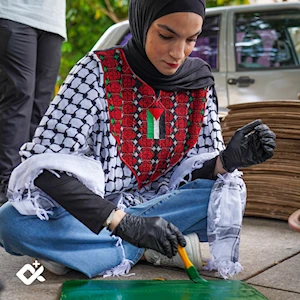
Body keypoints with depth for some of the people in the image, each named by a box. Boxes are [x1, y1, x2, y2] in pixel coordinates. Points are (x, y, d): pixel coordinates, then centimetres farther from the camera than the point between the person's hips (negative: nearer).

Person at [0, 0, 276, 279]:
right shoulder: (98, 71, -16)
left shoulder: (199, 83, -4)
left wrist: (227, 160, -23)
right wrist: (122, 222, -38)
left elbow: (196, 172, 1)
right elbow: (45, 164, -26)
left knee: (229, 193, -21)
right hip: (85, 210, -4)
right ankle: (148, 252, -18)